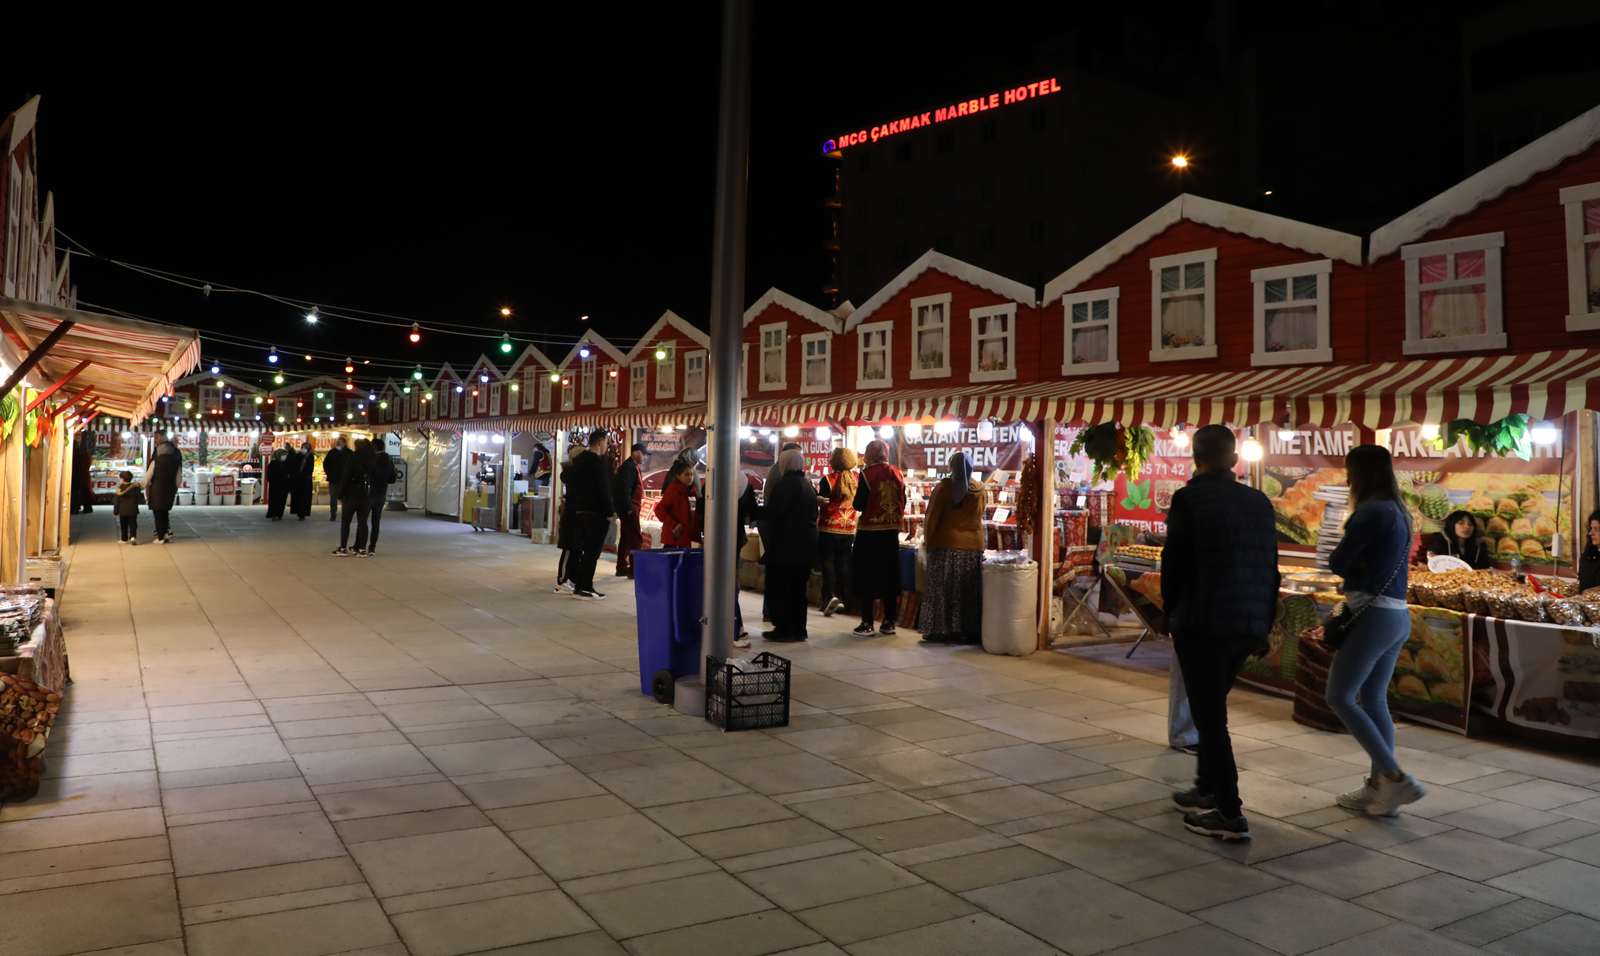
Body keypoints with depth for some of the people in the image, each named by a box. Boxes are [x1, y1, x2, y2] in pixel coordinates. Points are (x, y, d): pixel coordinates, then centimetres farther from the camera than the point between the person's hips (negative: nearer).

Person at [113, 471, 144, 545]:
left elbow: (116, 502, -3)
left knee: (124, 526, 12)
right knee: (133, 525, 2)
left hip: (123, 512, 0)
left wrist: (115, 512, 5)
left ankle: (124, 539, 18)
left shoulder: (120, 489, -6)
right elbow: (140, 500, -3)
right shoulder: (135, 488, -4)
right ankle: (133, 537, -19)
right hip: (133, 511, 0)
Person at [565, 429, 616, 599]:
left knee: (584, 549, 17)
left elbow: (571, 486, 16)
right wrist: (610, 511, -9)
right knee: (592, 551, -4)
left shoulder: (579, 460, 13)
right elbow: (604, 490, -17)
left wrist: (574, 507, 18)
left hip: (580, 512, 9)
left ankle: (578, 584, 20)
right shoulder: (598, 462, -15)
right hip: (596, 513, -9)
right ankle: (585, 588, -3)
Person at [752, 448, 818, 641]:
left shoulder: (787, 483, -13)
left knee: (777, 587, -1)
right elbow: (813, 514, 24)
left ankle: (784, 629, -2)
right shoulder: (808, 485, 16)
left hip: (786, 544, -9)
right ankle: (799, 629, 14)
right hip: (806, 544, 9)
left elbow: (775, 511, -21)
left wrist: (753, 511, -11)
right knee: (797, 588, 13)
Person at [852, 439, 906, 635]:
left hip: (869, 531, -4)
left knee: (866, 575, 4)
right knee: (888, 575, 12)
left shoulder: (868, 474, -12)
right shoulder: (897, 474, 3)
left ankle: (867, 623, 4)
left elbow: (859, 504, -14)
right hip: (891, 531, 4)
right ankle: (889, 622, 14)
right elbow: (903, 502, 7)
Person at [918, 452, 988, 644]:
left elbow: (931, 519, -10)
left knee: (943, 590, 3)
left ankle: (941, 631, 5)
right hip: (974, 545, 3)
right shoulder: (981, 490, 4)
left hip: (946, 544, -3)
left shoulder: (944, 487, -9)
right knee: (970, 591, 8)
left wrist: (927, 541, 2)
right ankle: (970, 632, 12)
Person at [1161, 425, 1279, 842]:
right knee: (1212, 709, 21)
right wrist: (1264, 625, 17)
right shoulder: (1260, 502, 8)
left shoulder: (1189, 499, -10)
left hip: (1202, 624, -6)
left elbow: (1174, 563, -9)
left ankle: (1230, 815, 2)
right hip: (1248, 626, 7)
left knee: (1210, 716, 1)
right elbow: (1270, 568, 11)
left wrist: (1173, 613, 7)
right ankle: (1208, 792, 31)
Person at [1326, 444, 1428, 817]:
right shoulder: (1399, 511, 13)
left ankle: (1397, 778, -5)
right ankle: (1380, 787, 19)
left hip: (1373, 615, -9)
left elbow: (1337, 562, -13)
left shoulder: (1371, 512, -16)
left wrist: (1352, 563, 5)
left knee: (1339, 697, -2)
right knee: (1373, 700, 14)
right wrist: (1358, 565, 1)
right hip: (1397, 616, 9)